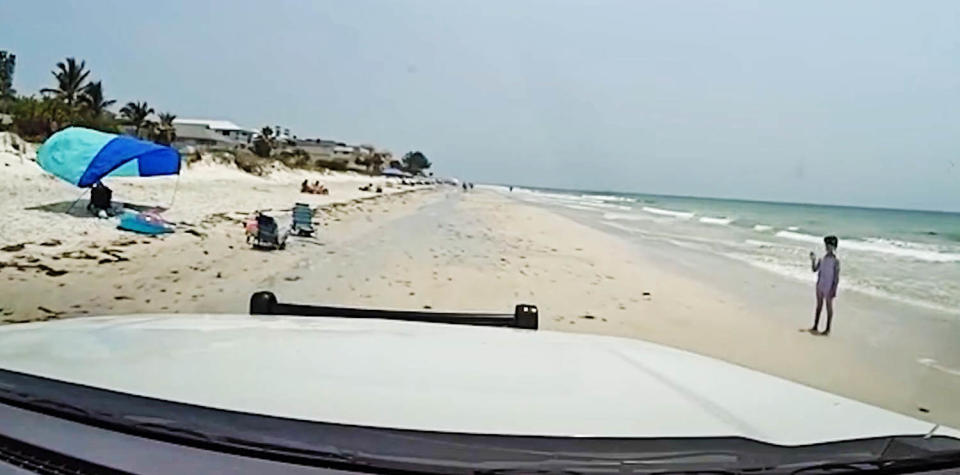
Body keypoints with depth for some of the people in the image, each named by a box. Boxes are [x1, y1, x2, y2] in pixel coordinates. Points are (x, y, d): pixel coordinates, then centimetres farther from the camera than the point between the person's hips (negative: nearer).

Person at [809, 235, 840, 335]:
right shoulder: (822, 259, 6)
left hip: (829, 287, -6)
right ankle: (815, 327, 21)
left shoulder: (835, 261, -12)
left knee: (829, 306, 4)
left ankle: (827, 329, 11)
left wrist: (833, 289, -17)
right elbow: (815, 270, 8)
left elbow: (836, 277, -13)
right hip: (820, 286, 6)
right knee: (819, 305, 13)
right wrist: (813, 260, -6)